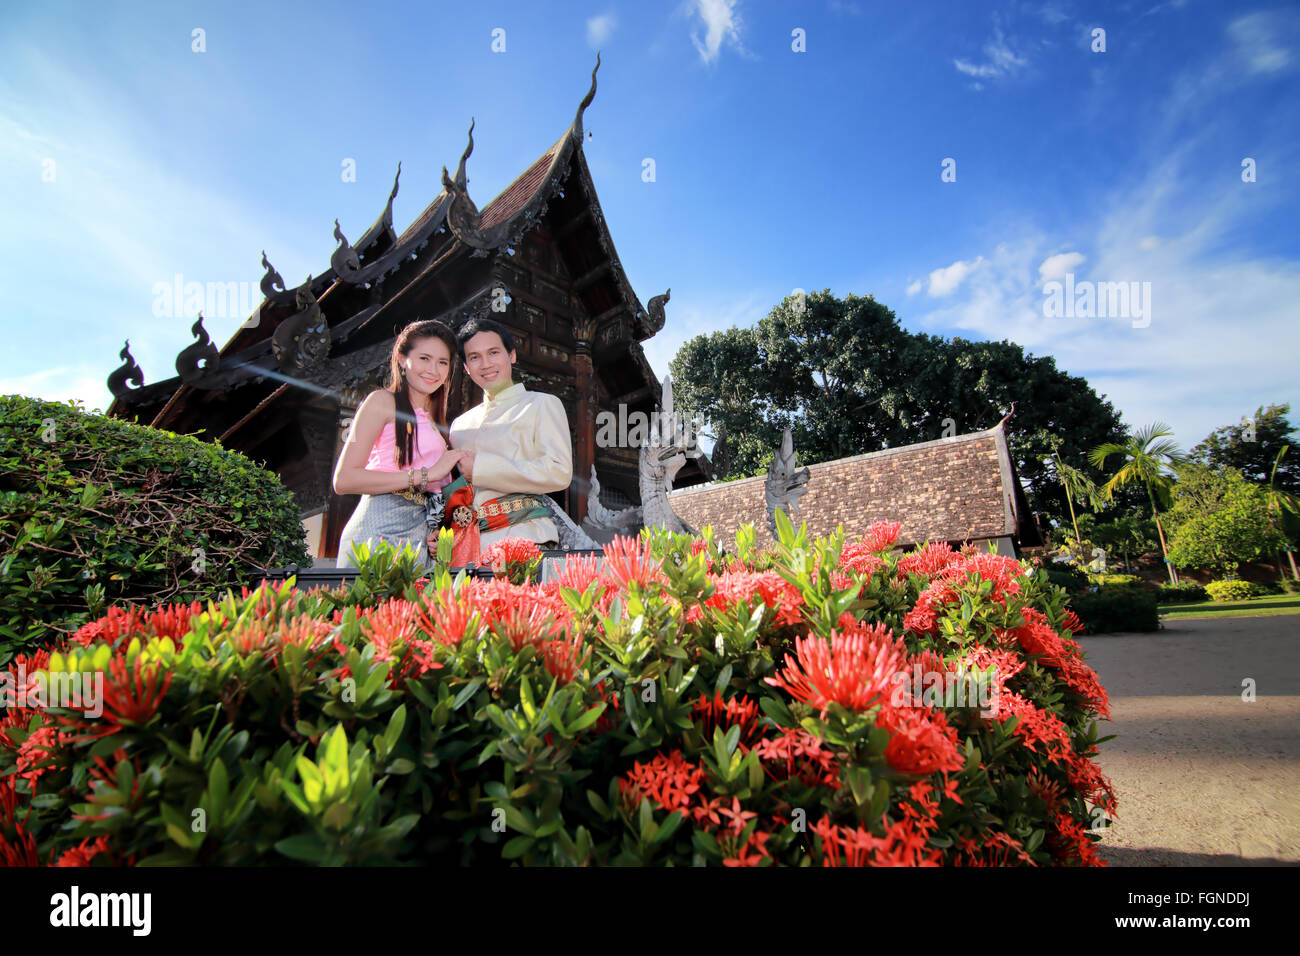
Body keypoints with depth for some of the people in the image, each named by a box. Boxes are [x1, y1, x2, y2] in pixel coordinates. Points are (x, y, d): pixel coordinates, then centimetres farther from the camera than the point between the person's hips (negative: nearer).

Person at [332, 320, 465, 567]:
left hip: (420, 537, 6)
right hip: (379, 530, -6)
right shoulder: (383, 401, 0)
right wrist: (425, 475, -12)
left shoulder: (433, 417, 19)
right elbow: (344, 480, -10)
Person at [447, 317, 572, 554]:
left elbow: (559, 473, -8)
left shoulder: (542, 405, 6)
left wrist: (480, 468, -7)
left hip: (522, 537, -4)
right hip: (469, 540, 4)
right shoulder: (460, 424, 23)